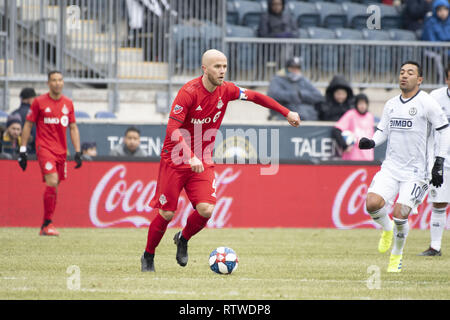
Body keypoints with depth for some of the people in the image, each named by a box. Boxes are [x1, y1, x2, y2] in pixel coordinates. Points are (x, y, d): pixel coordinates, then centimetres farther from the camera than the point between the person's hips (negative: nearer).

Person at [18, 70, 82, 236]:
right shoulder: (39, 102, -2)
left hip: (61, 151, 5)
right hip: (44, 147, -5)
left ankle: (45, 227, 14)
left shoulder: (68, 103, 10)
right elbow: (27, 126, 2)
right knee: (52, 183, -20)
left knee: (54, 187, 5)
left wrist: (78, 152, 6)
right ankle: (48, 223, -14)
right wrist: (23, 150, -2)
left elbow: (73, 128, 14)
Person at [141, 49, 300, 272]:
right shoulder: (189, 92, -20)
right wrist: (190, 158, -38)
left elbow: (255, 96, 15)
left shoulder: (226, 90, -2)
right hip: (175, 161, -4)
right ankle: (148, 256, 20)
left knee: (206, 210, -15)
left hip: (203, 163, 4)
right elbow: (172, 130, -27)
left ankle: (183, 239, 16)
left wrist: (287, 113, 15)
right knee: (167, 214, -4)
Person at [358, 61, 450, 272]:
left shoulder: (427, 103, -7)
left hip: (416, 170, -5)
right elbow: (382, 131, 19)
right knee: (372, 203, -16)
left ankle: (397, 255, 13)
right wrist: (371, 142, -4)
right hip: (391, 167, 5)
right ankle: (387, 230, 17)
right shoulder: (391, 104, 11)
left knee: (400, 215, -13)